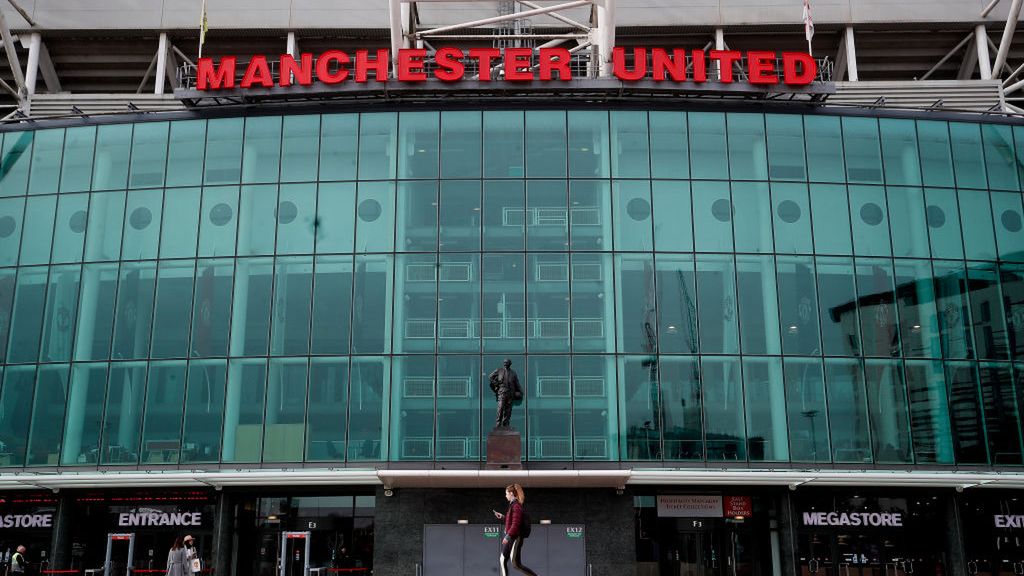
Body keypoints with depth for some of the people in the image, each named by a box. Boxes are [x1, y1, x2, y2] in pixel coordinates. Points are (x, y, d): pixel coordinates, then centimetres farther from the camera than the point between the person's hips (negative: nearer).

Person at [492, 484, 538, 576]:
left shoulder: (516, 506, -18)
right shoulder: (512, 505, 11)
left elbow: (515, 524, -23)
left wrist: (508, 536, -23)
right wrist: (503, 516, 21)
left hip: (515, 538, -10)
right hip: (510, 537, 10)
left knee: (516, 564, -4)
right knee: (502, 560, 9)